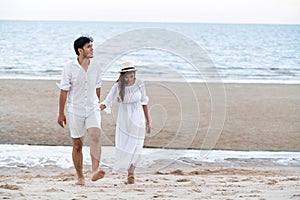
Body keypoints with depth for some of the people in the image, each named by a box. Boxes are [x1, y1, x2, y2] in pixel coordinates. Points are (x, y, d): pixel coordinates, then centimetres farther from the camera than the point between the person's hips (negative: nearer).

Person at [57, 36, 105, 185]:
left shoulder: (95, 69, 4)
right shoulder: (70, 69, -6)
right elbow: (64, 91, -3)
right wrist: (61, 114, -3)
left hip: (92, 110, 2)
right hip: (75, 111, -2)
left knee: (95, 137, -21)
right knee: (77, 145, 5)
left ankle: (95, 171, -32)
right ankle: (80, 177, 17)